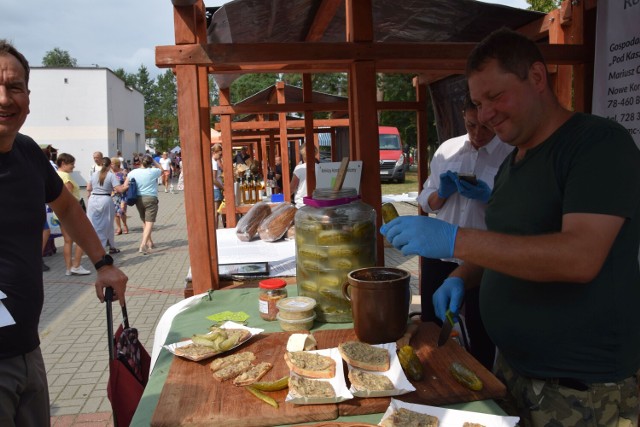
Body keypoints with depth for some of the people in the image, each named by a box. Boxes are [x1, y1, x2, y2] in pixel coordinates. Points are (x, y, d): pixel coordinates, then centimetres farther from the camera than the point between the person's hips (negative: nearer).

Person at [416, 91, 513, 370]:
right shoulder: (447, 150, 5)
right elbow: (426, 202, 11)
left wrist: (488, 197, -23)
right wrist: (442, 192, -11)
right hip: (438, 255, 4)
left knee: (481, 335, 12)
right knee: (431, 328, 13)